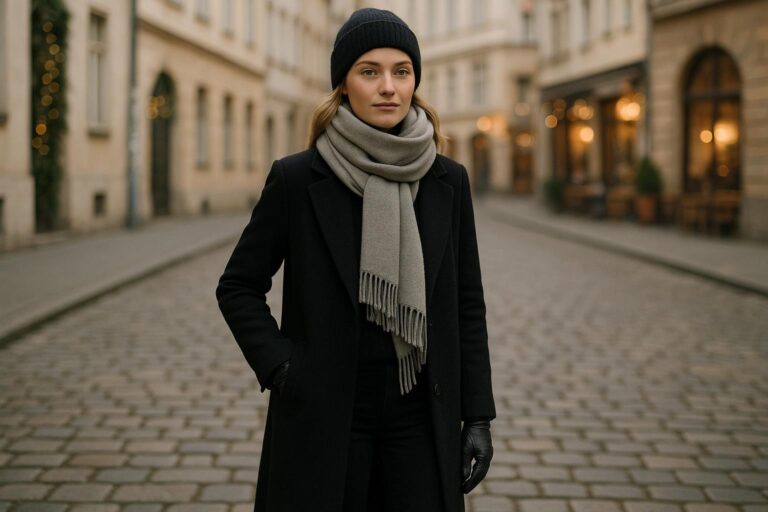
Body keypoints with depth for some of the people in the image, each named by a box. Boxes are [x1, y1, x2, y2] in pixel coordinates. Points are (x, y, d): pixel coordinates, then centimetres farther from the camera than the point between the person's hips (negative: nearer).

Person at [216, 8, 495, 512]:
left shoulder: (448, 181, 2)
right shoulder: (297, 178, -5)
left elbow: (468, 305, 5)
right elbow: (238, 287, 4)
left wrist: (478, 416, 1)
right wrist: (279, 367, -8)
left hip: (420, 416, 2)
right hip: (323, 416, -2)